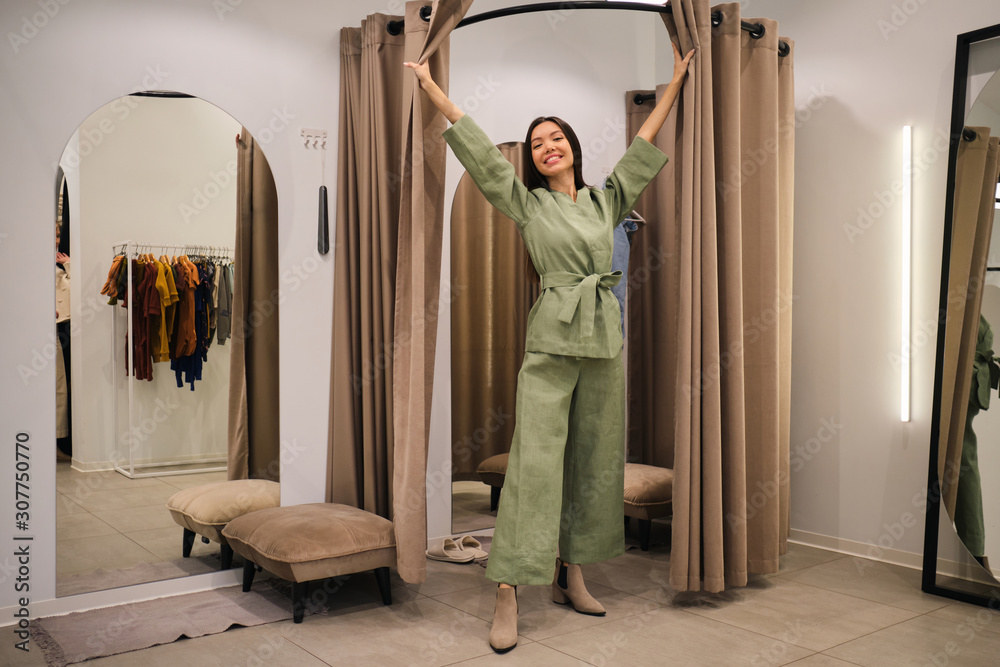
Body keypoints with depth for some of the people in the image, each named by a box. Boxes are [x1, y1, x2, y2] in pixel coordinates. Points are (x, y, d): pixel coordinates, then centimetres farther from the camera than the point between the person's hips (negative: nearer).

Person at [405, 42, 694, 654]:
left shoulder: (606, 201, 15)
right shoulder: (526, 203, 6)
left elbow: (645, 144, 22)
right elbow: (478, 146, 3)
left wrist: (676, 83, 26)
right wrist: (431, 86, 2)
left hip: (605, 339, 4)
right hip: (552, 340, -4)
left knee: (595, 461, 7)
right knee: (535, 459, -11)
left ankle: (572, 575, 20)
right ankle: (508, 595, -9)